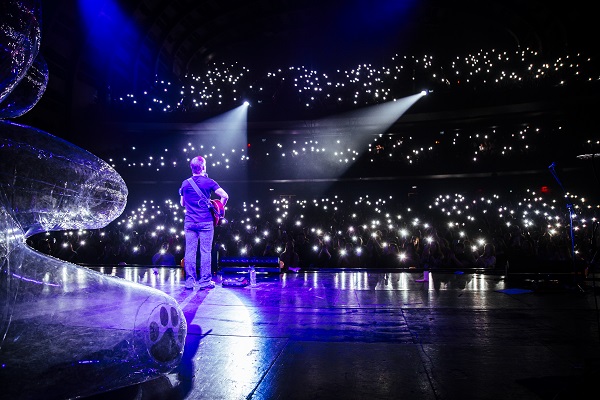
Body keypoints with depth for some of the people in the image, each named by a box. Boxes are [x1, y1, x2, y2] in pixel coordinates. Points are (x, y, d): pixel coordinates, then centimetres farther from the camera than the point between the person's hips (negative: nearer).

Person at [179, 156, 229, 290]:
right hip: (205, 222, -3)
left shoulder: (185, 183, 8)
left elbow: (182, 203, 18)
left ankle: (190, 281, 10)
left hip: (189, 222, 3)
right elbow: (225, 196, -10)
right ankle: (205, 281, 4)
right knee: (205, 251, 1)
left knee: (190, 251, 6)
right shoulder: (209, 182, -3)